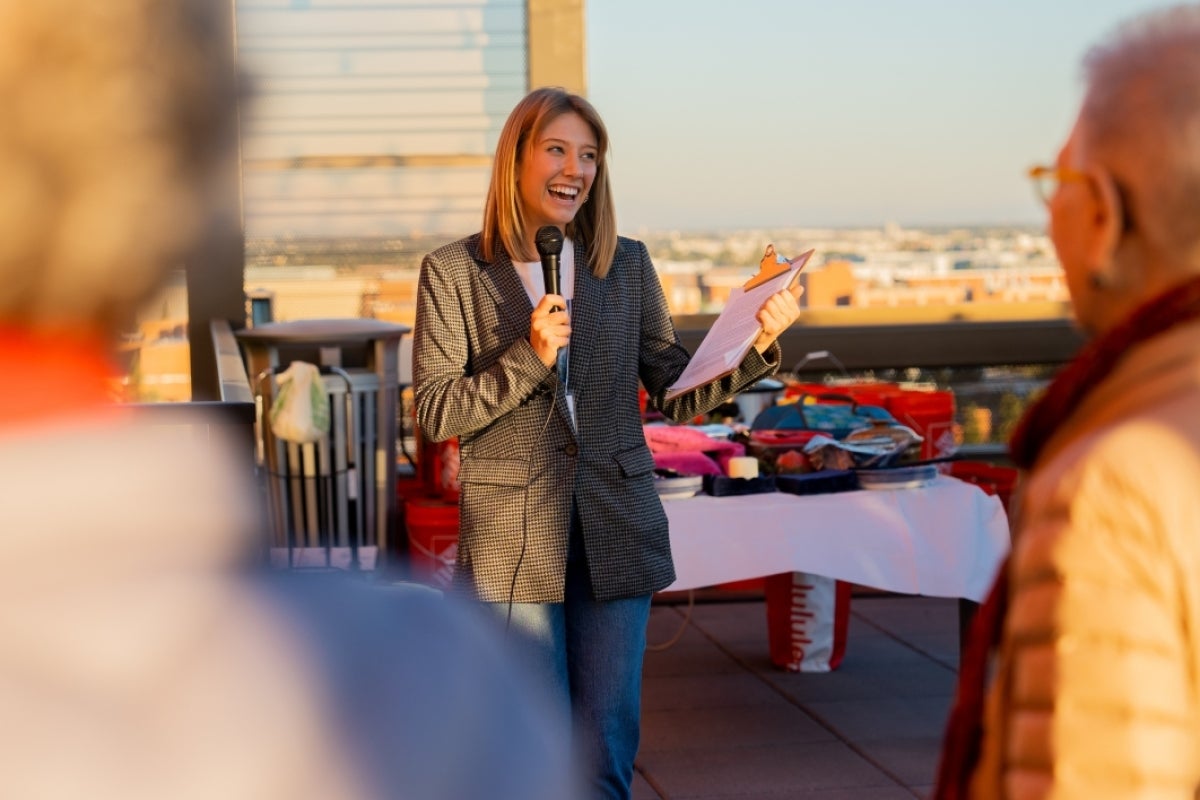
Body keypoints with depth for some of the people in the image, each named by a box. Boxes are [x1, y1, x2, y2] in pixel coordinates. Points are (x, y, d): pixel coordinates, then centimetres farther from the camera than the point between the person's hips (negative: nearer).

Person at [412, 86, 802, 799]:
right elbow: (435, 413, -4)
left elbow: (677, 395, 5)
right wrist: (530, 357, -16)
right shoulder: (453, 271, -1)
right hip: (514, 535, -2)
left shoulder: (627, 265, 7)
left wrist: (760, 344, -10)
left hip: (616, 532, 3)